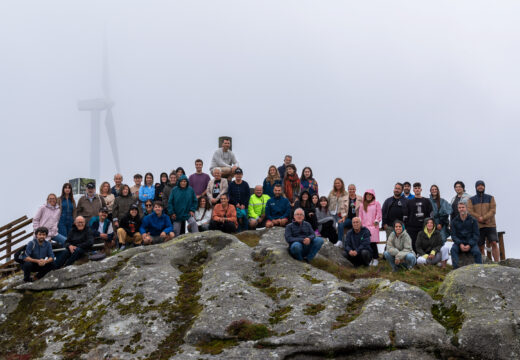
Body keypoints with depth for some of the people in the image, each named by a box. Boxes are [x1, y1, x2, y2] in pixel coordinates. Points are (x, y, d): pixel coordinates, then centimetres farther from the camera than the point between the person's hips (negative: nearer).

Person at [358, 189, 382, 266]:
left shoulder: (376, 203, 9)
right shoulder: (362, 205, 20)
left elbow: (379, 214, 5)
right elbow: (360, 215, 20)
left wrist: (376, 221, -7)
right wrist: (360, 223, 9)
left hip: (373, 226, -3)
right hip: (364, 226, 3)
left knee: (373, 243, -12)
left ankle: (375, 259, -6)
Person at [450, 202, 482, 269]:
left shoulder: (473, 220, 2)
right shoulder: (454, 221, 6)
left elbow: (476, 235, -2)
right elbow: (453, 235, 2)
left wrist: (469, 245, -17)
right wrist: (460, 244, -17)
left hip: (471, 243, -1)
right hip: (459, 243, 1)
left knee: (477, 252, -30)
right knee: (453, 249, -31)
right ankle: (456, 269, -35)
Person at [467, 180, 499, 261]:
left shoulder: (490, 198, 10)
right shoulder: (471, 200, 9)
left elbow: (493, 211, -2)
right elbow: (470, 212, -5)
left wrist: (483, 218, -17)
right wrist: (484, 221, -13)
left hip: (490, 225, -1)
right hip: (478, 226, 1)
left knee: (494, 243, -14)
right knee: (480, 247, 2)